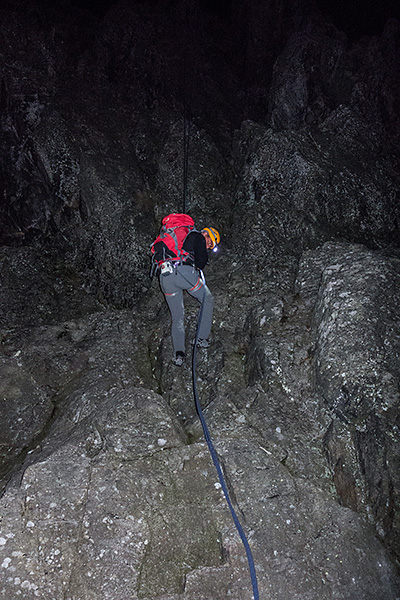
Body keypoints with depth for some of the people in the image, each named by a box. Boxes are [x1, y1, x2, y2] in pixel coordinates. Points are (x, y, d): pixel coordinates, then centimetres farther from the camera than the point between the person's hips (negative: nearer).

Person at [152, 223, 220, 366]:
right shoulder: (198, 237, 15)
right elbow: (201, 259, 1)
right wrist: (197, 268, 22)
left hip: (165, 276, 6)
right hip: (184, 272, -6)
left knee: (177, 317, 13)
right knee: (208, 300, 18)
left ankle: (178, 353, -2)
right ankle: (202, 338, 14)